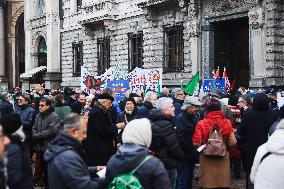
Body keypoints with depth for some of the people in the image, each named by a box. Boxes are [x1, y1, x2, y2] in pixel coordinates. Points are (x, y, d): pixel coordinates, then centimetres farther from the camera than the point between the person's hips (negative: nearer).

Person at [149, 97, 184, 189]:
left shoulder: (153, 122, 8)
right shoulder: (165, 125, -21)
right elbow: (174, 146, -20)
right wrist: (182, 157, -5)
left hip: (156, 160, 9)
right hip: (168, 164, -9)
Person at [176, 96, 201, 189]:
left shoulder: (195, 117, 8)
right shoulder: (180, 118, -16)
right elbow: (181, 138, -22)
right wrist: (192, 150, -20)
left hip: (192, 153, 8)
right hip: (185, 154, -8)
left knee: (190, 177, 18)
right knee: (183, 179, 0)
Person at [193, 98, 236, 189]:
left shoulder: (201, 123, -12)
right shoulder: (227, 123, -8)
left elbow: (196, 143, -13)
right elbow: (232, 143, -8)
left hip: (206, 159, -1)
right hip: (223, 160, 1)